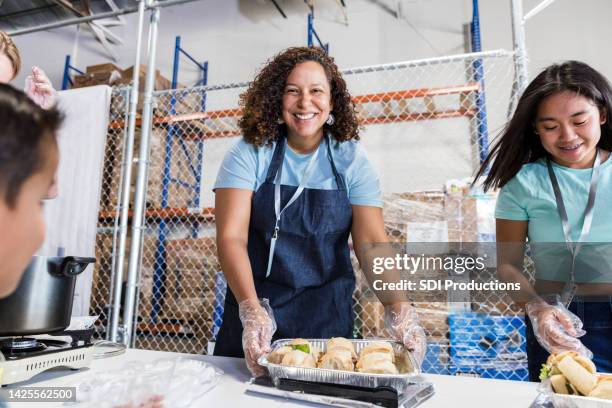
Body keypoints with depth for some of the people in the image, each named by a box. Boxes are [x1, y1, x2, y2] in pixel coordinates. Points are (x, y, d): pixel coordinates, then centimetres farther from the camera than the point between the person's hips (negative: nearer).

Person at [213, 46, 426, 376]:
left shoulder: (351, 159, -5)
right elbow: (231, 237, -17)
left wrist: (400, 311, -25)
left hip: (328, 315, 1)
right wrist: (252, 310, -31)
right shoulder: (249, 154, -9)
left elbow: (372, 241, -11)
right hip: (254, 305, 0)